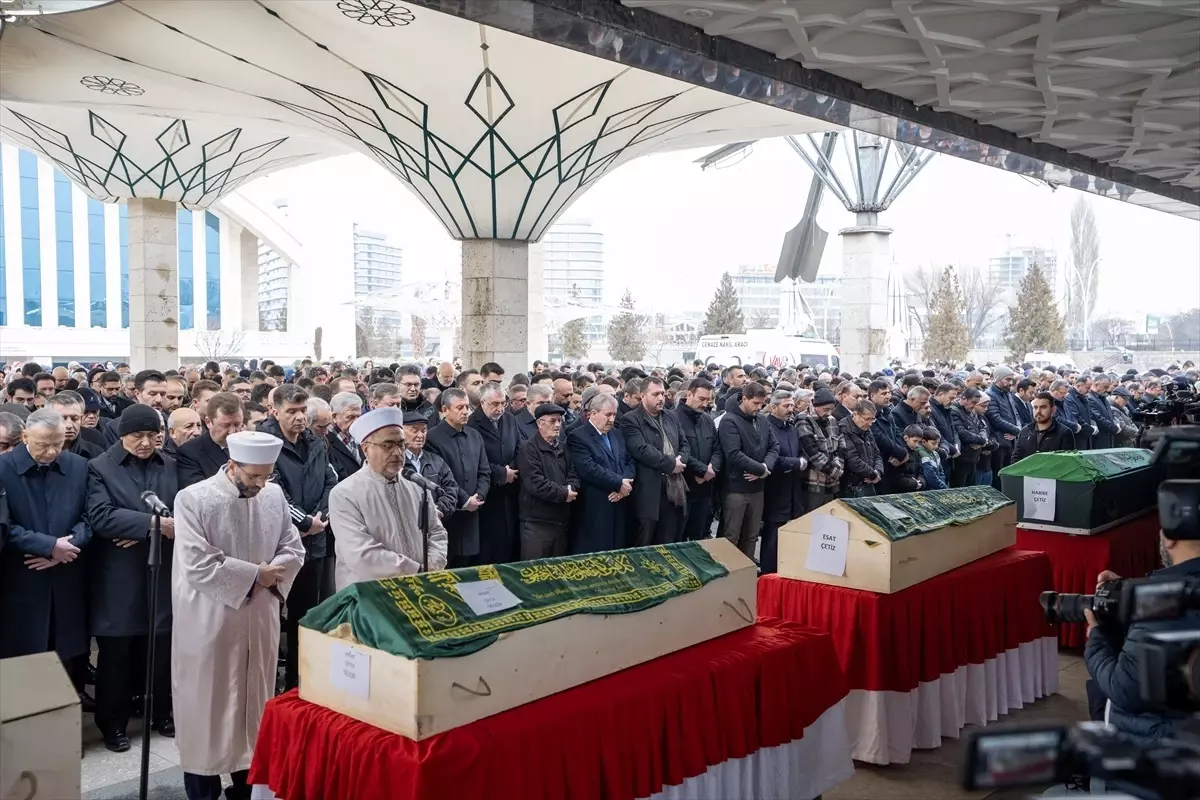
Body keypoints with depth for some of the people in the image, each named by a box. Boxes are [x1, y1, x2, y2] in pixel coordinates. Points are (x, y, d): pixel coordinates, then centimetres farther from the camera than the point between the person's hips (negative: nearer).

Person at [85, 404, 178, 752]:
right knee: (116, 654, 8)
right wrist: (151, 523, -22)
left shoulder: (171, 466, 9)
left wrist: (145, 533, -15)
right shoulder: (100, 468, -2)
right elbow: (101, 516, -16)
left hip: (163, 573, 3)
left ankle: (161, 714, 28)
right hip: (118, 578, -3)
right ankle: (113, 724, 22)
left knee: (162, 650, 11)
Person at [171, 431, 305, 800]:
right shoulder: (193, 499, -13)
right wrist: (254, 575, -15)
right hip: (210, 624, -4)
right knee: (207, 707, 6)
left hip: (260, 620, 5)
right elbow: (198, 565, -20)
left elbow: (293, 550, 6)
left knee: (254, 702, 14)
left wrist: (270, 577, -12)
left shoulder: (275, 495, 1)